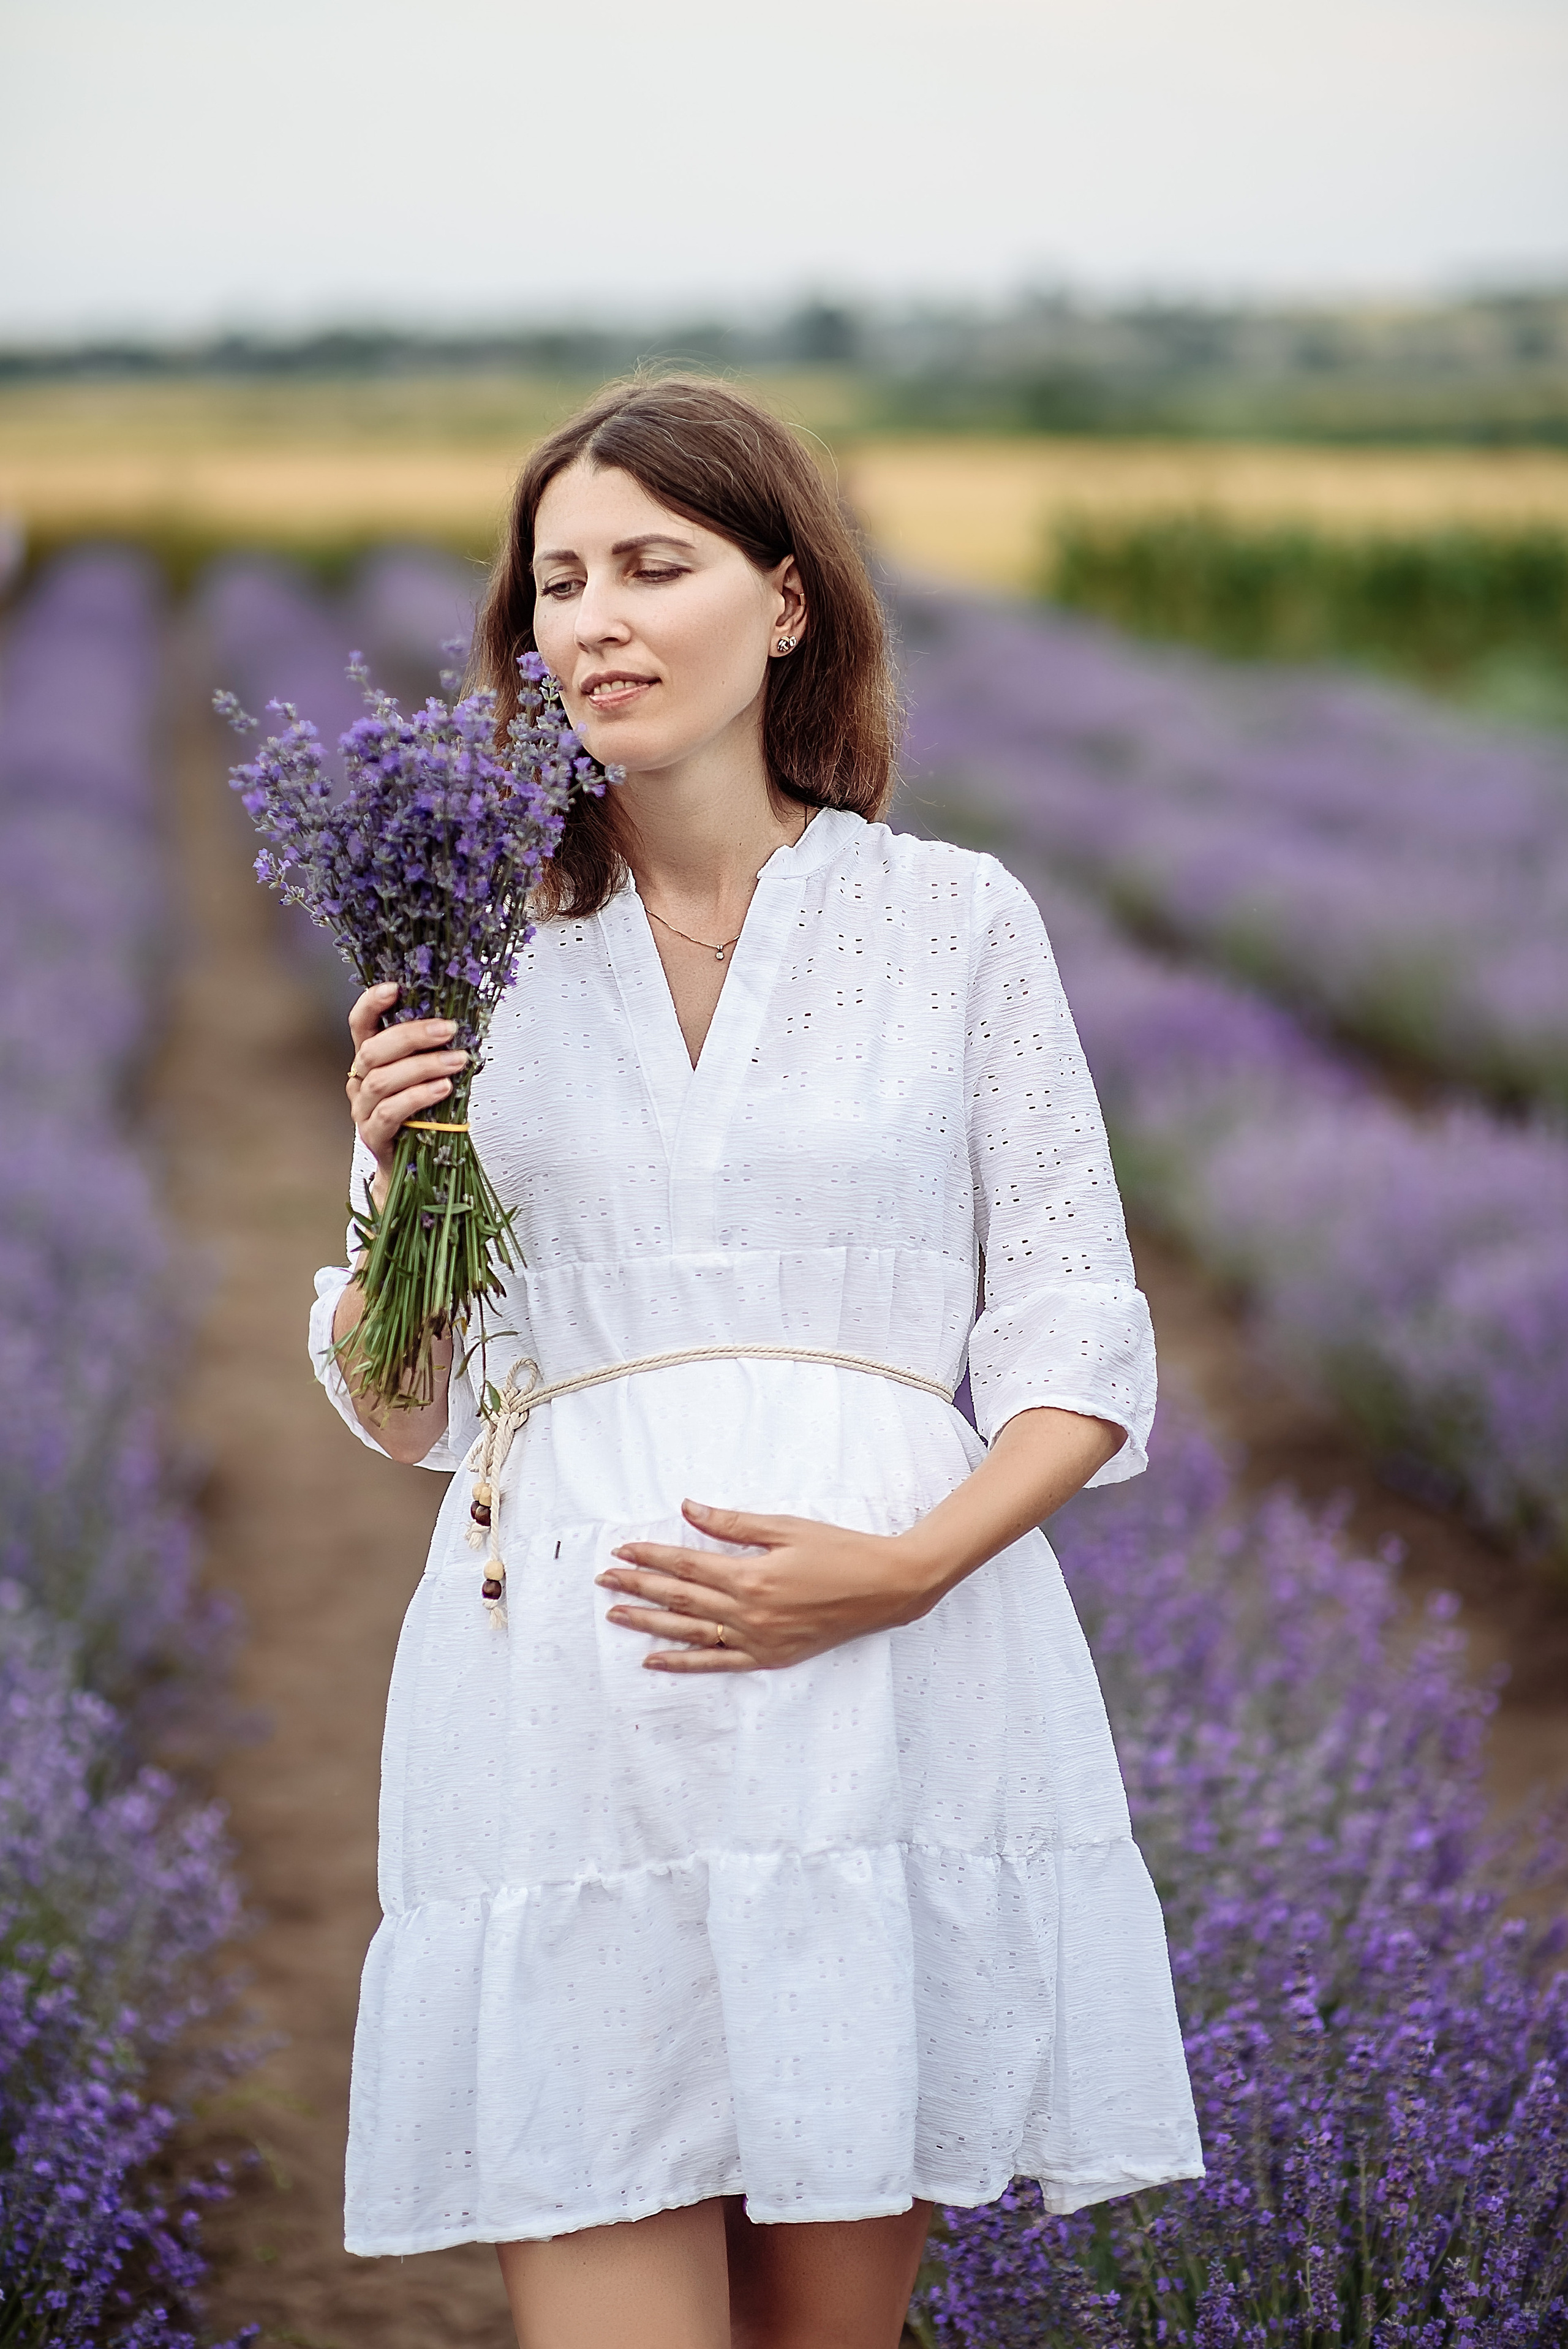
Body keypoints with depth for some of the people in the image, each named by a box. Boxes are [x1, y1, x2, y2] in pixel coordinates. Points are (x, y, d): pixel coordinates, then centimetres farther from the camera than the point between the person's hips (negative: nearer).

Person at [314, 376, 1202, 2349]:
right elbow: (406, 1411, 12)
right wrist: (397, 1181, -6)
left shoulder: (955, 920, 6)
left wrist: (910, 1562, -12)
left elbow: (1081, 1337, 5)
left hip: (893, 1685, 0)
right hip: (568, 1688, 1)